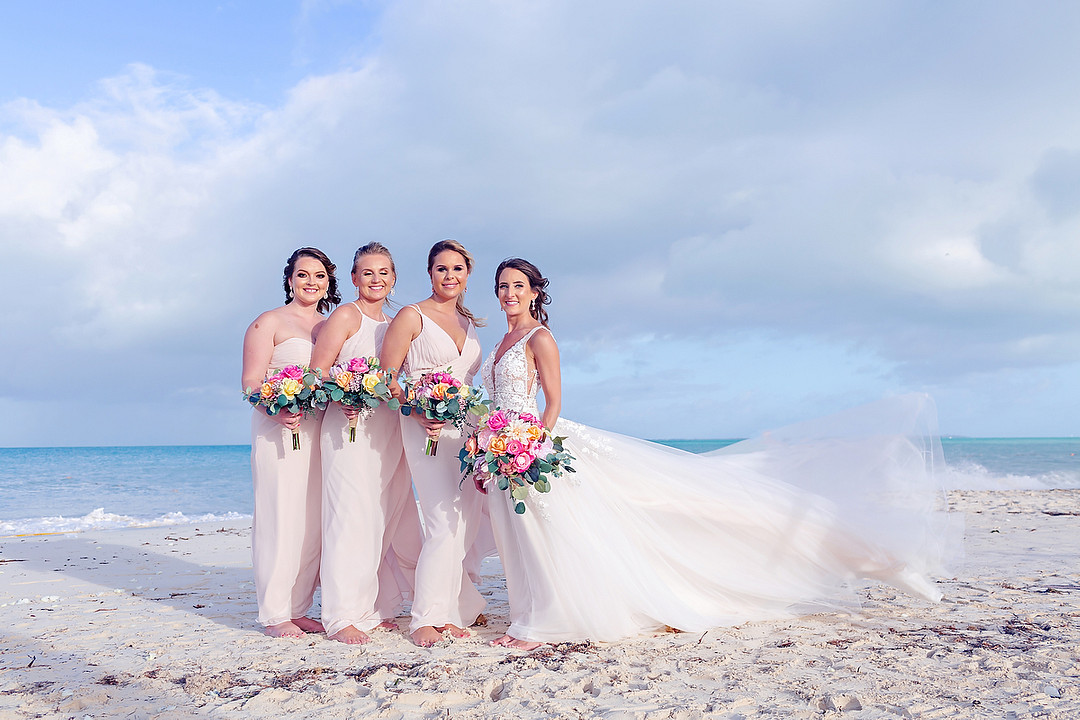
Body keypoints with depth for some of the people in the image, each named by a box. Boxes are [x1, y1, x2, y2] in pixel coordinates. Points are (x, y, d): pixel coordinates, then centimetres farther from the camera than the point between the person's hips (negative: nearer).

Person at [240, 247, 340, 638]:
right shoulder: (270, 322, 2)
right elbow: (251, 381, -5)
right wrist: (278, 411, -24)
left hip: (321, 430, 5)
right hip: (279, 429, -5)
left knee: (314, 522, 5)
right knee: (280, 520, -5)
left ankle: (298, 609, 15)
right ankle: (275, 614, 4)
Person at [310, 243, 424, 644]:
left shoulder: (396, 324, 20)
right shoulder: (346, 316, -1)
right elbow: (317, 371, -7)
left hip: (390, 433, 7)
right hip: (350, 427, -7)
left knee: (388, 519, 8)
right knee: (352, 518, -9)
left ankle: (375, 609, 20)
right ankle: (342, 617, -2)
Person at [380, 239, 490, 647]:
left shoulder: (469, 322, 17)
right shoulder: (412, 317, -3)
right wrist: (420, 413, -20)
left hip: (465, 427, 7)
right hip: (427, 430, -6)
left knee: (468, 525, 7)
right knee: (445, 525, -12)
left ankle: (450, 610, 22)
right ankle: (425, 620, 1)